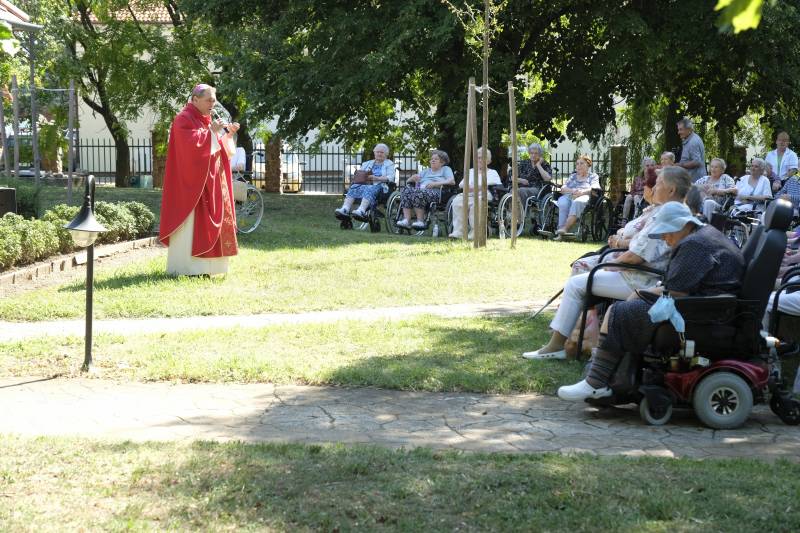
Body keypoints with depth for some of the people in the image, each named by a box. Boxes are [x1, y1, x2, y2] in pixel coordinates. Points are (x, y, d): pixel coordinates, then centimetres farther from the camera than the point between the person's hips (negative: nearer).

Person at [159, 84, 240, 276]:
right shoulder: (183, 119, -9)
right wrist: (211, 132, -20)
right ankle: (187, 267, -9)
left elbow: (219, 147, 18)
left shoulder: (206, 120, 17)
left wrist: (228, 134, 4)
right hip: (192, 181, -9)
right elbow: (190, 144, -24)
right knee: (192, 222, -10)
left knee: (209, 222, 7)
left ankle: (202, 266, 11)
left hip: (211, 181, 9)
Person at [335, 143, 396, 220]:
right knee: (353, 187, -28)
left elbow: (390, 178, -1)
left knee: (369, 189, -38)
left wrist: (377, 178, -16)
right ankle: (345, 209, -49)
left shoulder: (389, 164, 16)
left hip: (379, 186, -4)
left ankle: (361, 211, -61)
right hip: (364, 184, 4)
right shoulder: (367, 164, 29)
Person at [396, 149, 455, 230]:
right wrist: (412, 178, 3)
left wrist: (435, 184, -10)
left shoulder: (446, 169, 22)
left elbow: (452, 181, 1)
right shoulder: (426, 171, 36)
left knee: (418, 193, -37)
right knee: (406, 191, -28)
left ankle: (420, 221, -35)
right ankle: (406, 220, -38)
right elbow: (408, 181, 29)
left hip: (435, 191, -5)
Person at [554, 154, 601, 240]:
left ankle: (565, 228, -55)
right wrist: (572, 191, -6)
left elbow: (594, 189, 3)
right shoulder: (573, 176, 33)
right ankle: (560, 233, -49)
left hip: (584, 197, -2)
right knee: (563, 204, -36)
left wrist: (582, 192, -16)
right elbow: (563, 189, 18)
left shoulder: (593, 176, 24)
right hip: (568, 196, 3)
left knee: (577, 202, -41)